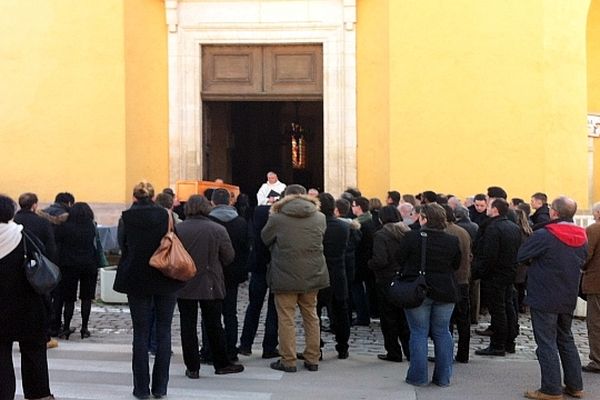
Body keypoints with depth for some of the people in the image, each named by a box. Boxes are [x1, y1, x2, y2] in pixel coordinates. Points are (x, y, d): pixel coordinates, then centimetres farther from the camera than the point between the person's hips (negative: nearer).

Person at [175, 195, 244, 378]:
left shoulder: (177, 229, -7)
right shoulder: (218, 230, -8)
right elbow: (229, 256, -2)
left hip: (184, 286, 0)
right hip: (210, 285, 0)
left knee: (188, 327, 7)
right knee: (214, 326, 11)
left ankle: (192, 367, 9)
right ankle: (222, 364, 20)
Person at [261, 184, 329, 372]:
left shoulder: (277, 218, -11)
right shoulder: (319, 218, -1)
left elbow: (265, 238, 4)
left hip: (285, 277, -4)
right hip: (313, 276, 4)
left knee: (286, 318, 5)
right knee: (311, 316, 14)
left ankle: (288, 360, 8)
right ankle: (312, 359, 20)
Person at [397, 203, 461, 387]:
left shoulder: (412, 237, -14)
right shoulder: (452, 241, -4)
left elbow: (400, 260, -3)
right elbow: (456, 265, 7)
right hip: (445, 292, 3)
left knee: (419, 333, 6)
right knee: (442, 333, 12)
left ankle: (418, 377, 9)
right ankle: (443, 377, 17)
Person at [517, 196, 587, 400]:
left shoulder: (543, 236, -19)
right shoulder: (582, 238, 2)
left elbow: (521, 256, -10)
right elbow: (581, 261, 14)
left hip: (544, 298, -7)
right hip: (568, 299, 7)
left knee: (547, 343, 0)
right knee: (566, 340, 19)